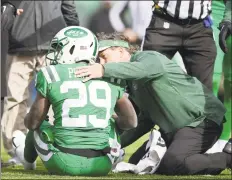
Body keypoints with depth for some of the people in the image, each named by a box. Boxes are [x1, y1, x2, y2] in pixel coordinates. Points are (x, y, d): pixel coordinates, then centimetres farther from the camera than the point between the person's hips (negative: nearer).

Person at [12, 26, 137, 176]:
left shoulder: (52, 75, 0)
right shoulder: (110, 79, 8)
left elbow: (33, 123, 8)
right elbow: (131, 122, 12)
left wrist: (27, 119, 32)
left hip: (65, 165, -2)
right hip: (101, 167, 2)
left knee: (37, 127, 29)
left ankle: (28, 158, 59)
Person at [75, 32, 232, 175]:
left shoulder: (146, 57, -15)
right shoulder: (128, 81, 12)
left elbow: (153, 68, -43)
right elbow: (146, 118, 21)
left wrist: (105, 70, -49)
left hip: (202, 119, -10)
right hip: (172, 129, 10)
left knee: (171, 165, -27)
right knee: (139, 163, 8)